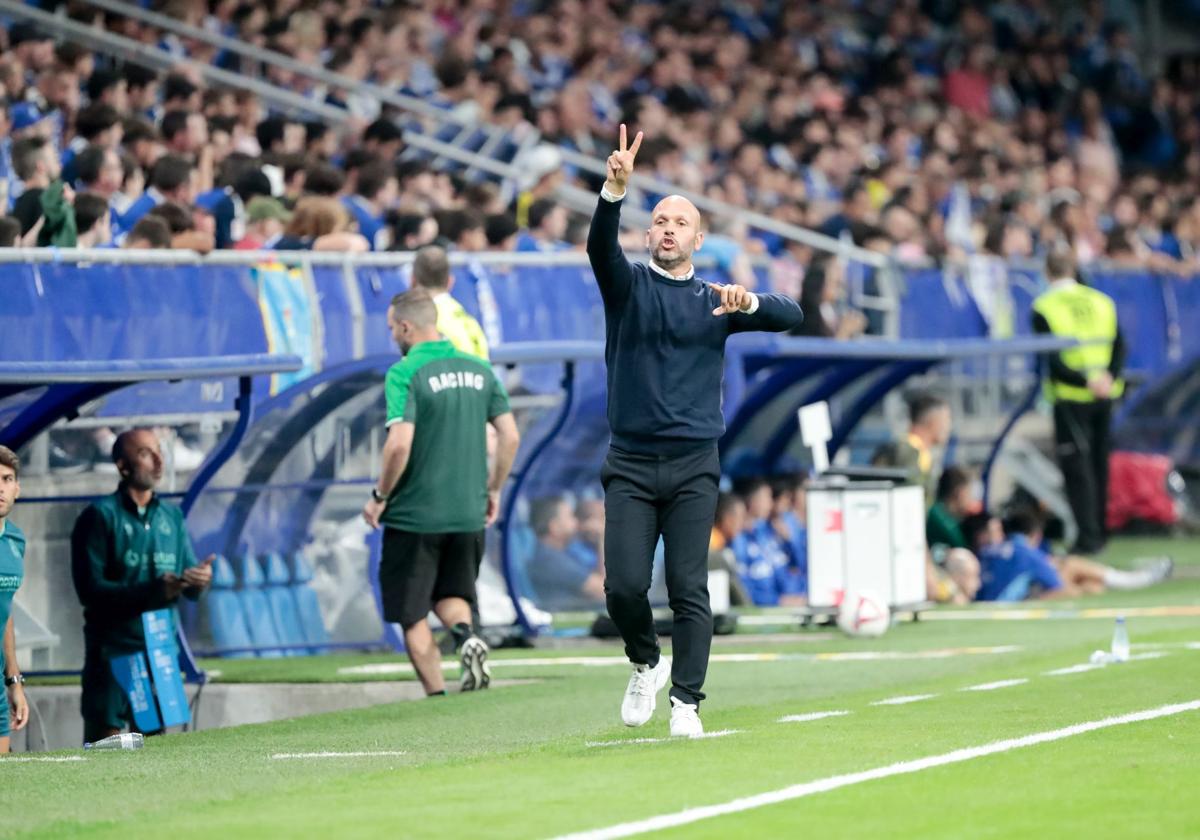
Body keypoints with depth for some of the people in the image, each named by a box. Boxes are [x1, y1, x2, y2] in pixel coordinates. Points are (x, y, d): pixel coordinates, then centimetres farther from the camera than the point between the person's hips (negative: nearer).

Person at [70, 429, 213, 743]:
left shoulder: (172, 516, 11)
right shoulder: (101, 516, -6)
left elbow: (188, 588, 10)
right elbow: (91, 590, -14)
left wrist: (199, 581, -16)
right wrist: (154, 590, -25)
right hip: (112, 652, -5)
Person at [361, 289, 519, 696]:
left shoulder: (404, 373, -12)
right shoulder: (479, 369, 7)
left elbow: (399, 444, -21)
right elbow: (510, 436, 7)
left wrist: (379, 496, -8)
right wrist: (494, 489, 18)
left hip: (415, 514, -5)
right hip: (469, 512, 5)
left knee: (413, 616, 7)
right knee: (451, 596, 21)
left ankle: (438, 699, 2)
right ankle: (465, 635, -10)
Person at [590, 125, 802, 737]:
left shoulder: (716, 302, 12)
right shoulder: (628, 285, 8)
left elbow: (790, 316, 2)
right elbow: (601, 246, -13)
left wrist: (747, 301, -19)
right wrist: (616, 188, -31)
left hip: (694, 465, 0)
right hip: (630, 465, 0)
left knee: (689, 589, -6)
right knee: (624, 585, -9)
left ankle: (686, 702, -2)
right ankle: (646, 664, 18)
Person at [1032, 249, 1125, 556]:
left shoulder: (1044, 307, -7)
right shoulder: (1102, 301, 8)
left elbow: (1052, 359, -15)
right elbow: (1119, 346, -1)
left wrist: (1086, 381, -17)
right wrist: (1107, 378, -11)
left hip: (1071, 399, -5)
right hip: (1105, 397, 5)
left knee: (1077, 467, -3)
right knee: (1100, 463, 14)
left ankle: (1088, 535, -9)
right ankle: (1098, 530, 20)